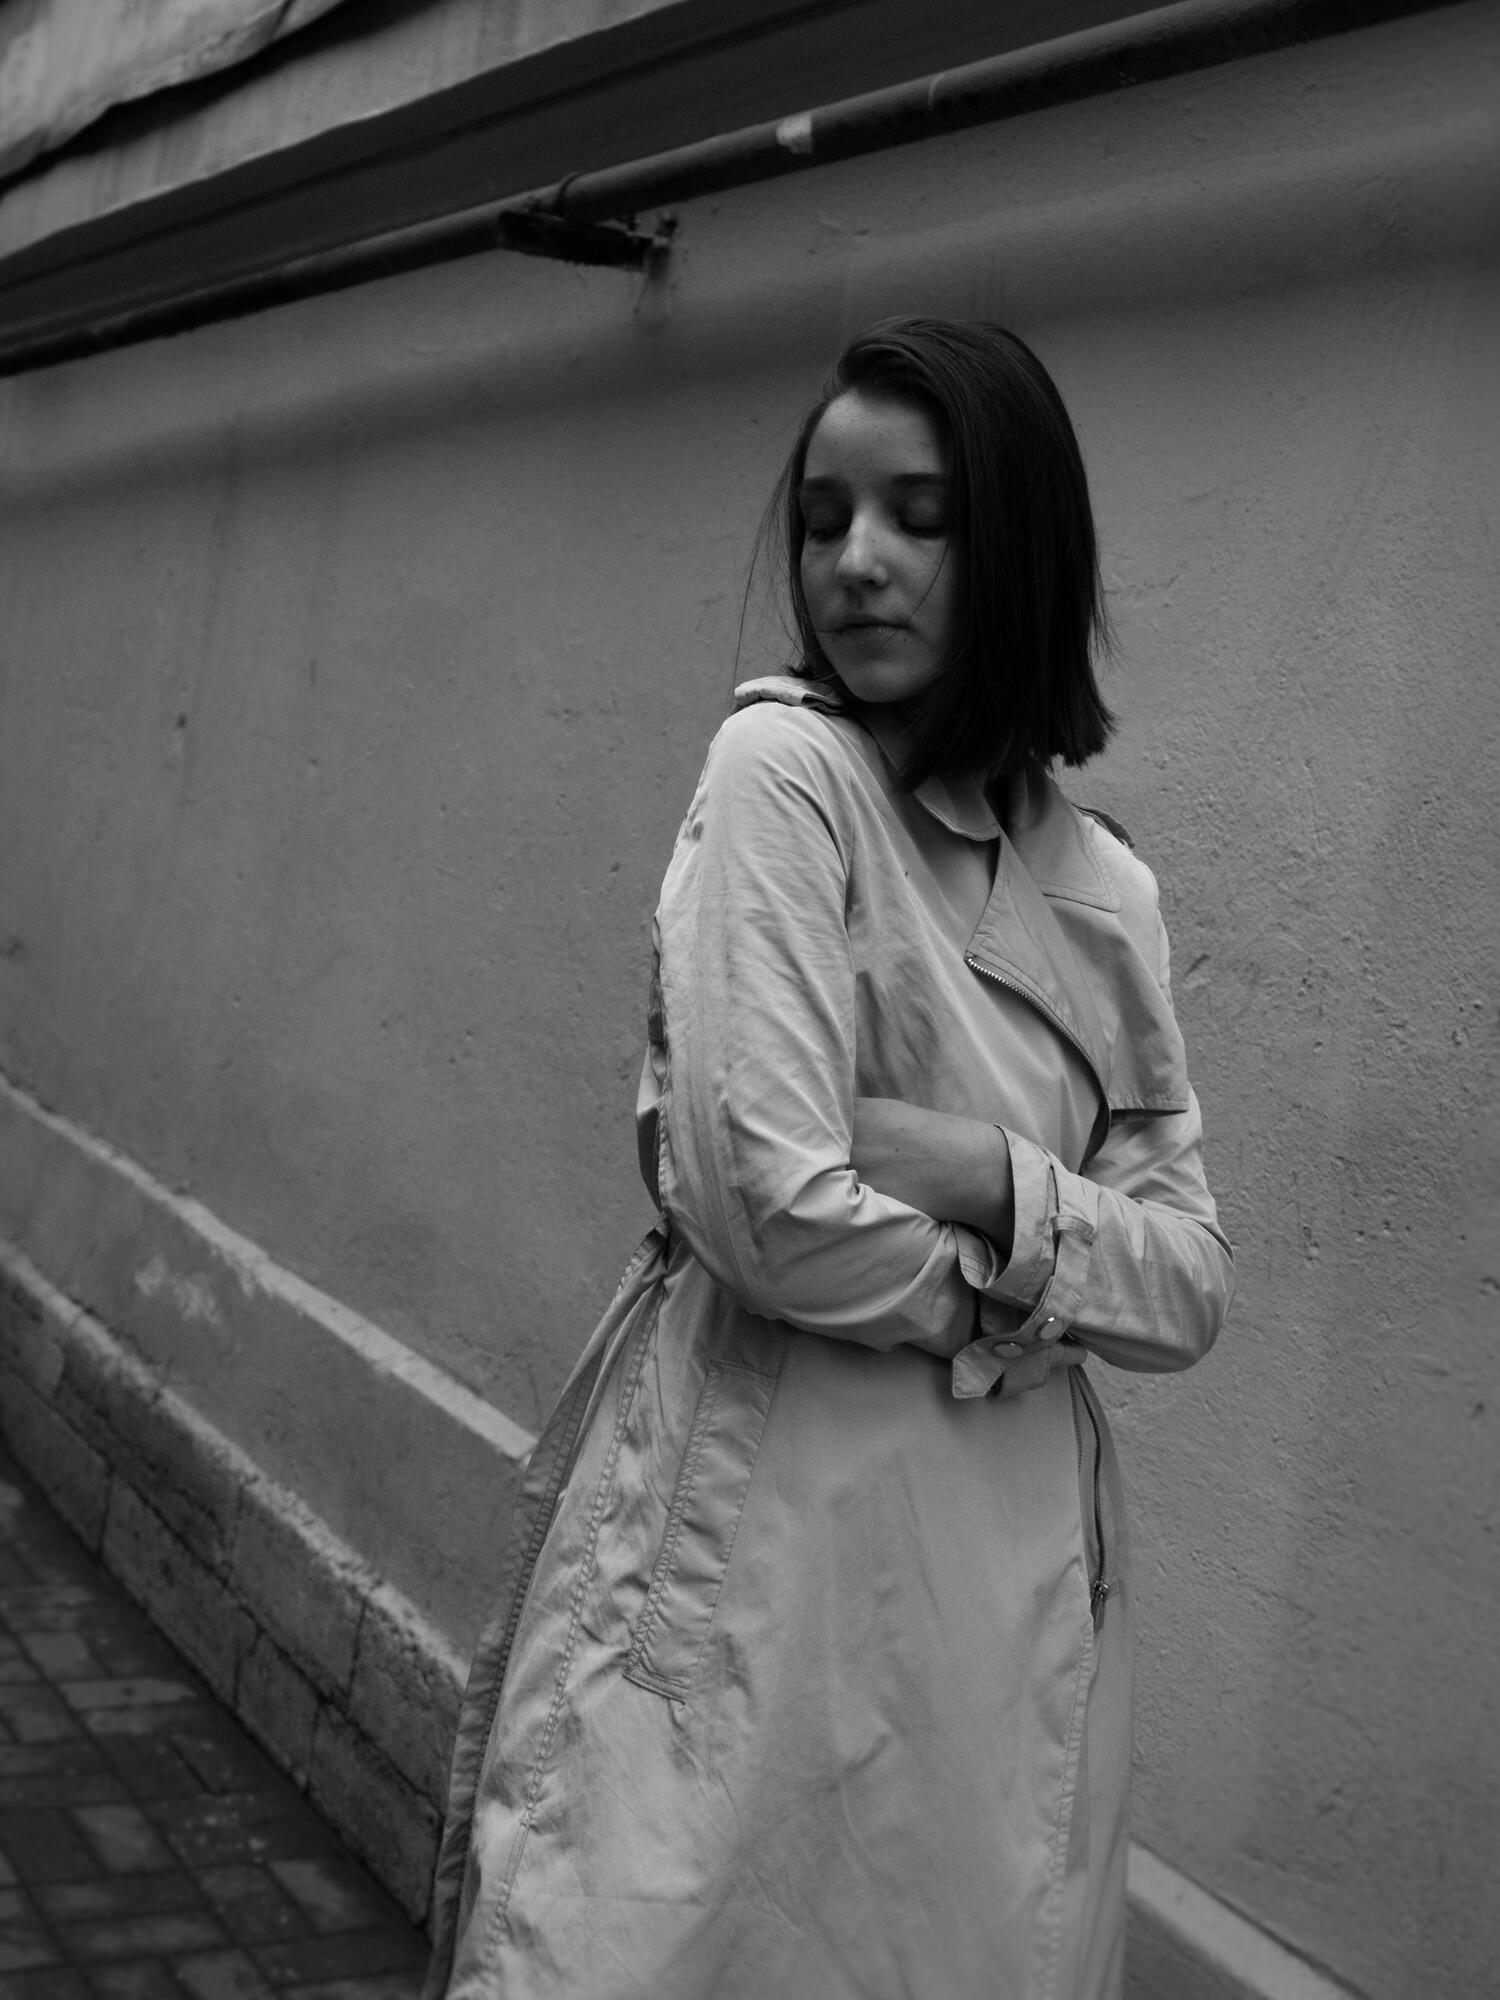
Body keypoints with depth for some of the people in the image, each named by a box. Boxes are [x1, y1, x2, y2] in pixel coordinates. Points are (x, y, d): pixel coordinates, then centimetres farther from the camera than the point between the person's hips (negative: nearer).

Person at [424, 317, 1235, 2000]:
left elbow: (1192, 1288, 4)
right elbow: (761, 1202, -18)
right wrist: (1012, 1298, -2)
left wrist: (988, 1177, -13)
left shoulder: (1105, 892, 7)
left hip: (1010, 1557, 5)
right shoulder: (784, 764, -8)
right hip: (763, 1523, -5)